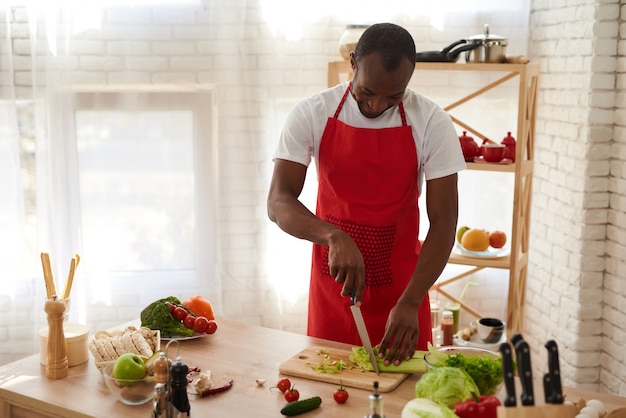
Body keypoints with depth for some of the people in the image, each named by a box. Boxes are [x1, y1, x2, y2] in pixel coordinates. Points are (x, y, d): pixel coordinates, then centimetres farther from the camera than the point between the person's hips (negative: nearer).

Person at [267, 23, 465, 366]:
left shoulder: (430, 123, -11)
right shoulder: (311, 115, -9)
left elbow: (443, 222, -13)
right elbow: (278, 203, -14)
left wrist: (409, 303, -24)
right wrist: (334, 236, -33)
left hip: (399, 288, 0)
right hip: (331, 284, 1)